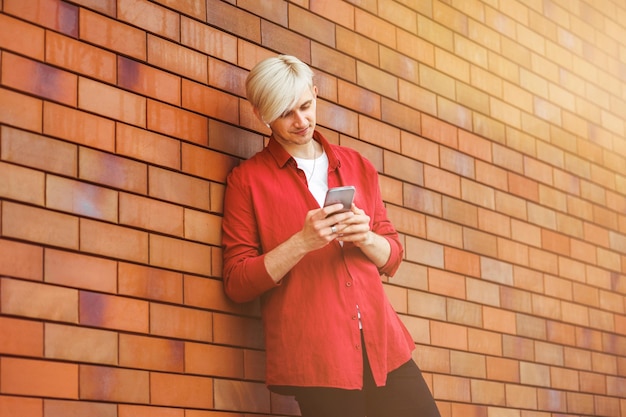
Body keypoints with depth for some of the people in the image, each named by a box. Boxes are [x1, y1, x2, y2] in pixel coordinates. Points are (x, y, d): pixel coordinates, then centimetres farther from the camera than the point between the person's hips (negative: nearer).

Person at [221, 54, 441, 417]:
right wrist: (303, 242, -15)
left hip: (383, 345, 4)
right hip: (314, 357, -4)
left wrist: (365, 237, -5)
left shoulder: (357, 166, 16)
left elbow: (392, 258, 17)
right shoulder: (247, 179, 3)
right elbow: (237, 283, -1)